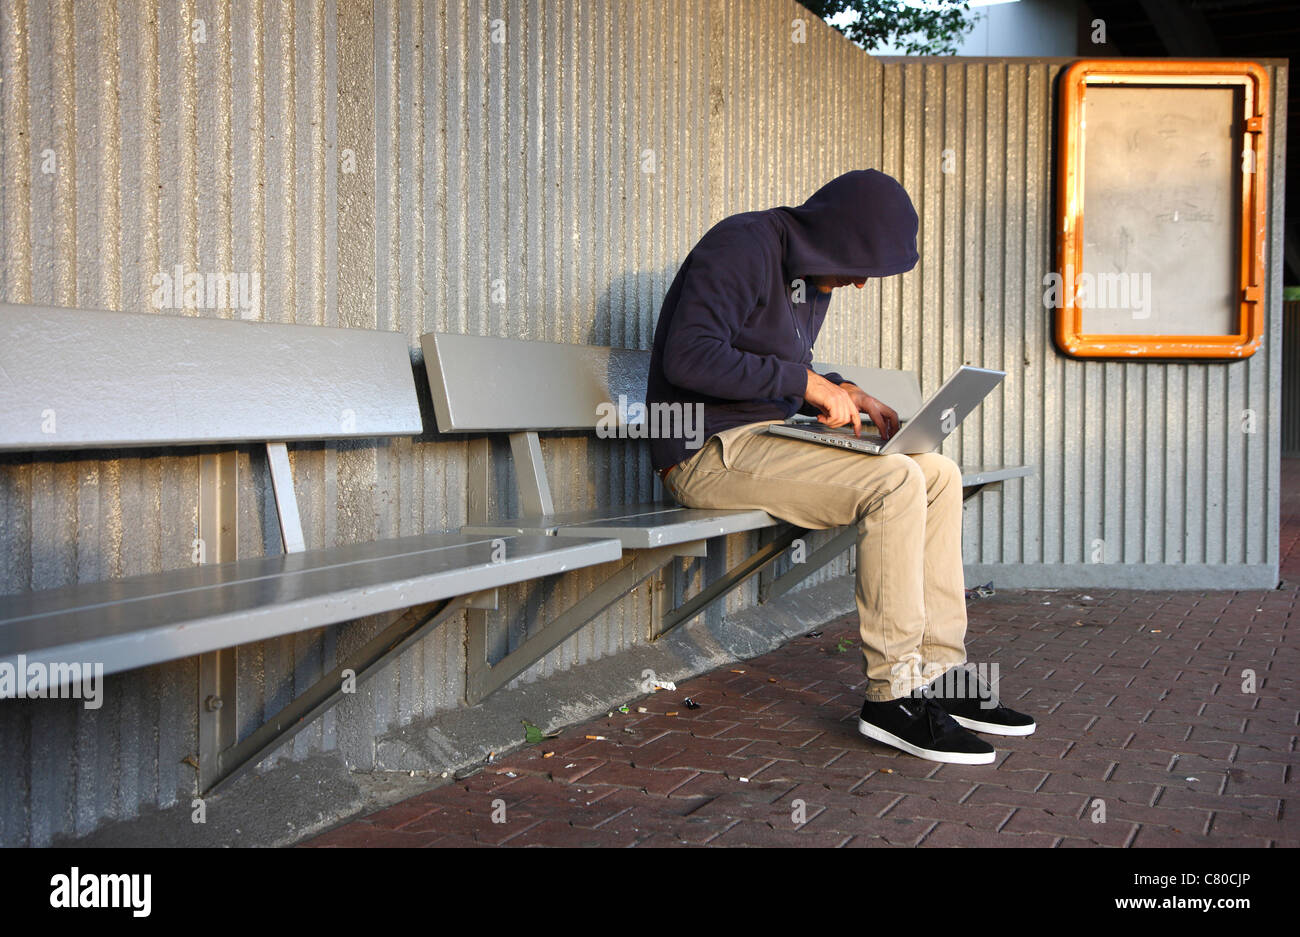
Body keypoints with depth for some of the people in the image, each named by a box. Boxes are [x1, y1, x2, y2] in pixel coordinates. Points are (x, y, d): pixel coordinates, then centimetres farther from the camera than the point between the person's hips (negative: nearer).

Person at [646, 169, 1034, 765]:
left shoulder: (814, 274, 16)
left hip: (766, 438, 10)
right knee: (895, 483, -26)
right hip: (709, 450, -10)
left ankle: (939, 672, 1)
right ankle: (892, 694, -19)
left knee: (940, 475, -1)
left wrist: (844, 395, 5)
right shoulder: (742, 246, -14)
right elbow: (688, 357, -25)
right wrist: (805, 381, -21)